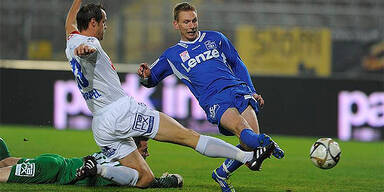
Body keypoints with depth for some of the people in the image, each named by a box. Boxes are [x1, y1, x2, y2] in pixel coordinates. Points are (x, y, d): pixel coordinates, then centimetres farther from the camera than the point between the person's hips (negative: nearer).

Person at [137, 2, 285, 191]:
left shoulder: (215, 38, 23)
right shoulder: (172, 55, 20)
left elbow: (238, 65, 29)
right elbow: (151, 80, 27)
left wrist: (252, 91, 19)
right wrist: (145, 74, 1)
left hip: (238, 89, 3)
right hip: (214, 101, -3)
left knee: (249, 143, -19)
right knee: (243, 131, -34)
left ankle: (221, 174, 3)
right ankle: (265, 143, -66)